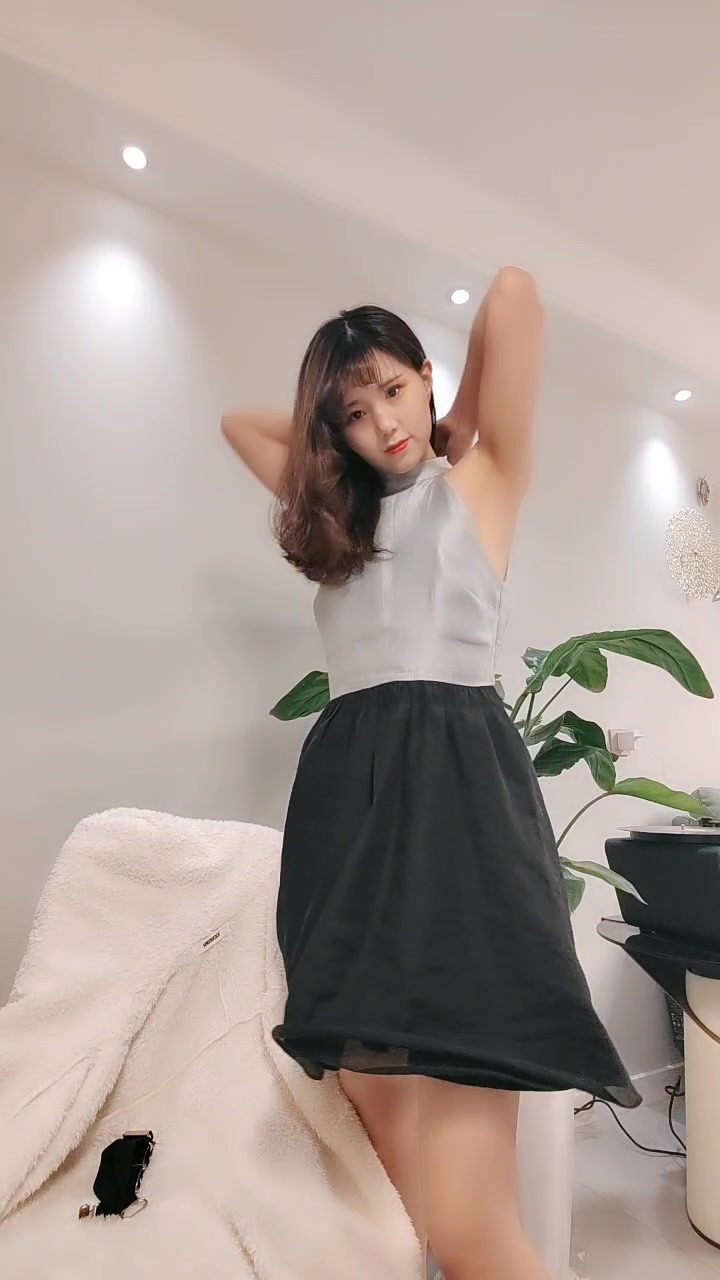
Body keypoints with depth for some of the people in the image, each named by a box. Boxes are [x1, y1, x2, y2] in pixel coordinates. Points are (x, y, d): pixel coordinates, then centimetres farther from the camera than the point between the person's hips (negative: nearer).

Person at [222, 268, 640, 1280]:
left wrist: (458, 425, 19)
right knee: (378, 1113, 8)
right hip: (344, 788, 6)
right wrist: (332, 435, 29)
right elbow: (240, 422, 37)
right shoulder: (339, 508, 25)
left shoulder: (482, 476, 12)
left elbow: (514, 294, 7)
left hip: (457, 781, -5)